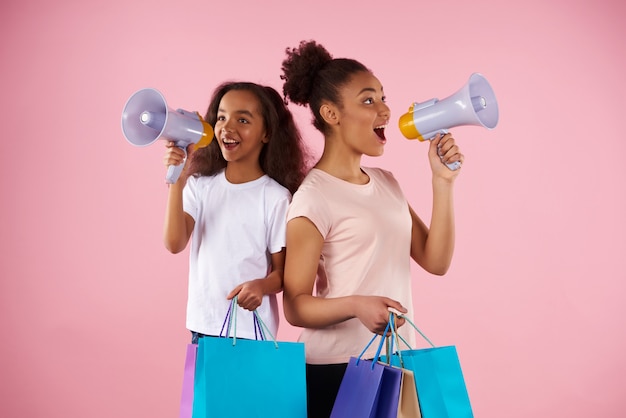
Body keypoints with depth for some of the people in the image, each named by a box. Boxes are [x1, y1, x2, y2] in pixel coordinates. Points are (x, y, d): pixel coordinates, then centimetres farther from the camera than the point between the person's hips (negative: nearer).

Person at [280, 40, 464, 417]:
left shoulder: (387, 183, 8)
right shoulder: (314, 197, -14)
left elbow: (436, 261, 3)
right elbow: (296, 306, -15)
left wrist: (443, 183, -3)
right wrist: (354, 305, -32)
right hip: (336, 370, -6)